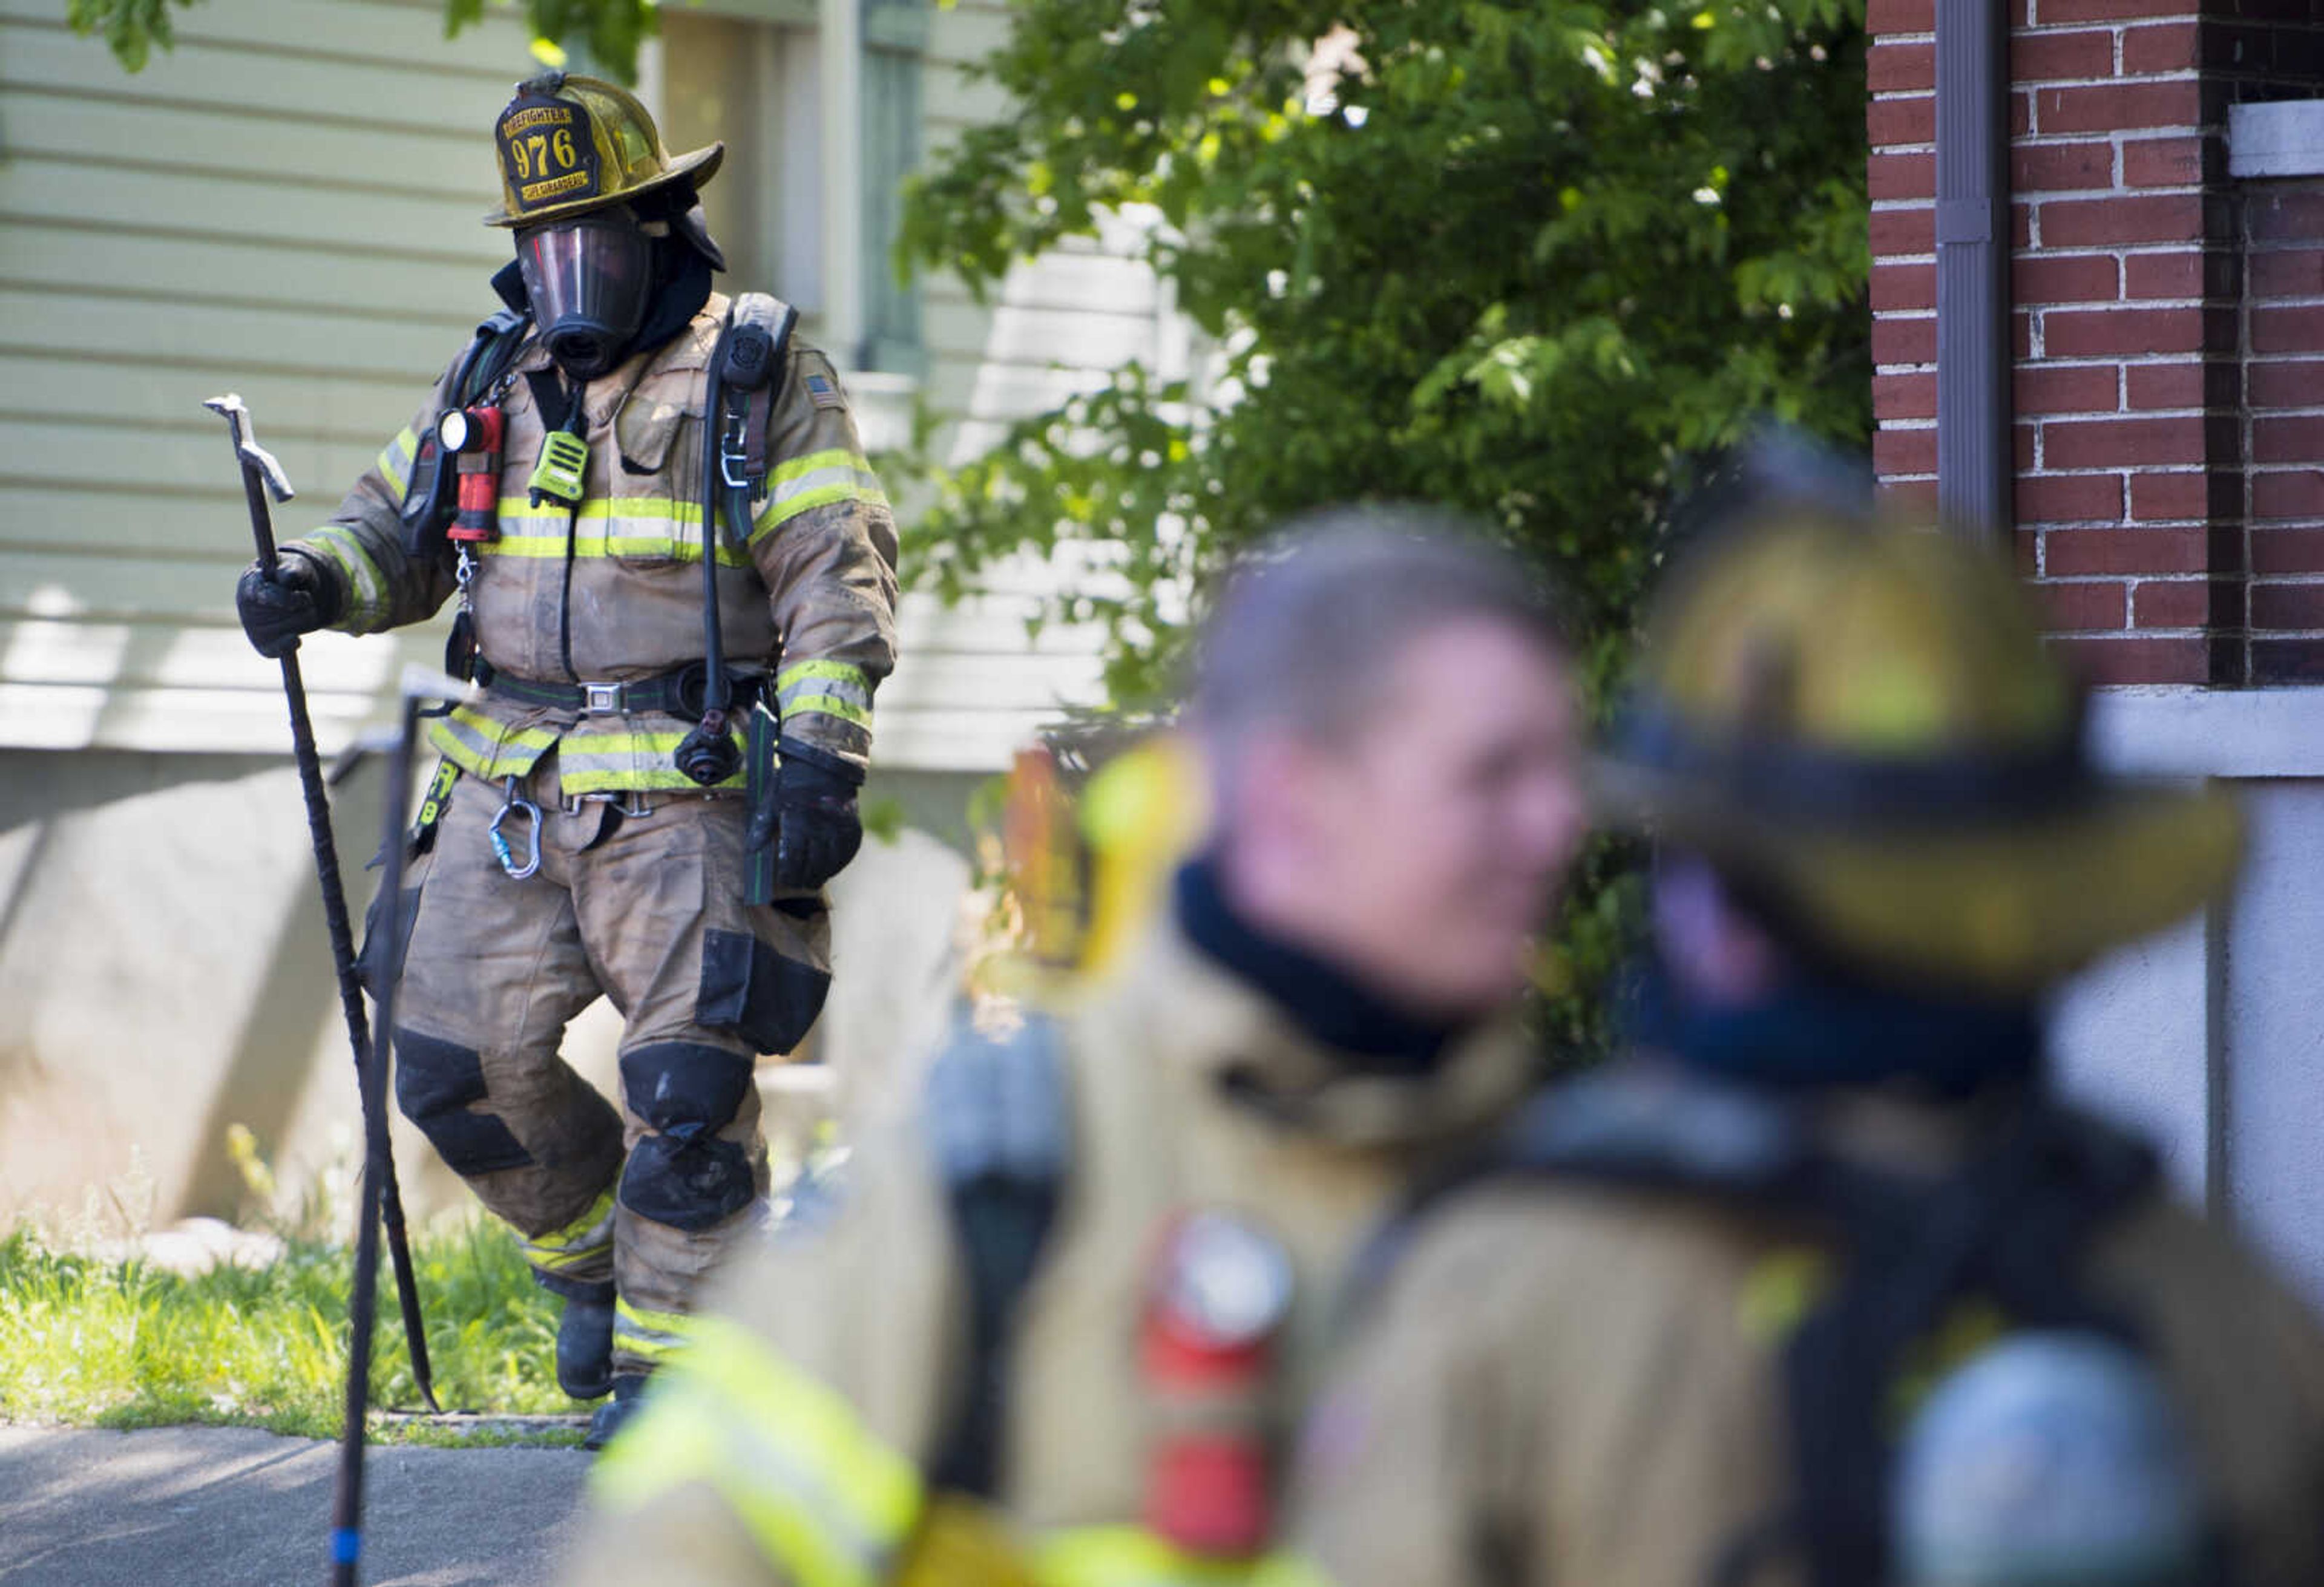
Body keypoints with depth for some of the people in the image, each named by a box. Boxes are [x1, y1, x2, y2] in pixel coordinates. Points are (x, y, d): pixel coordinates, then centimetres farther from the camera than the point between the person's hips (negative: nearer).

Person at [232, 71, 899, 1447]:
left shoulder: (763, 376, -1)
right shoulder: (495, 381, 13)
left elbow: (838, 578, -6)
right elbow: (398, 529, 21)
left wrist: (824, 758, -18)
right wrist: (318, 582, -3)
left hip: (689, 789, -5)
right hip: (513, 787, 5)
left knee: (688, 1085, -9)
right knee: (460, 1064, 2)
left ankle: (666, 1371, 3)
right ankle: (598, 1262, 27)